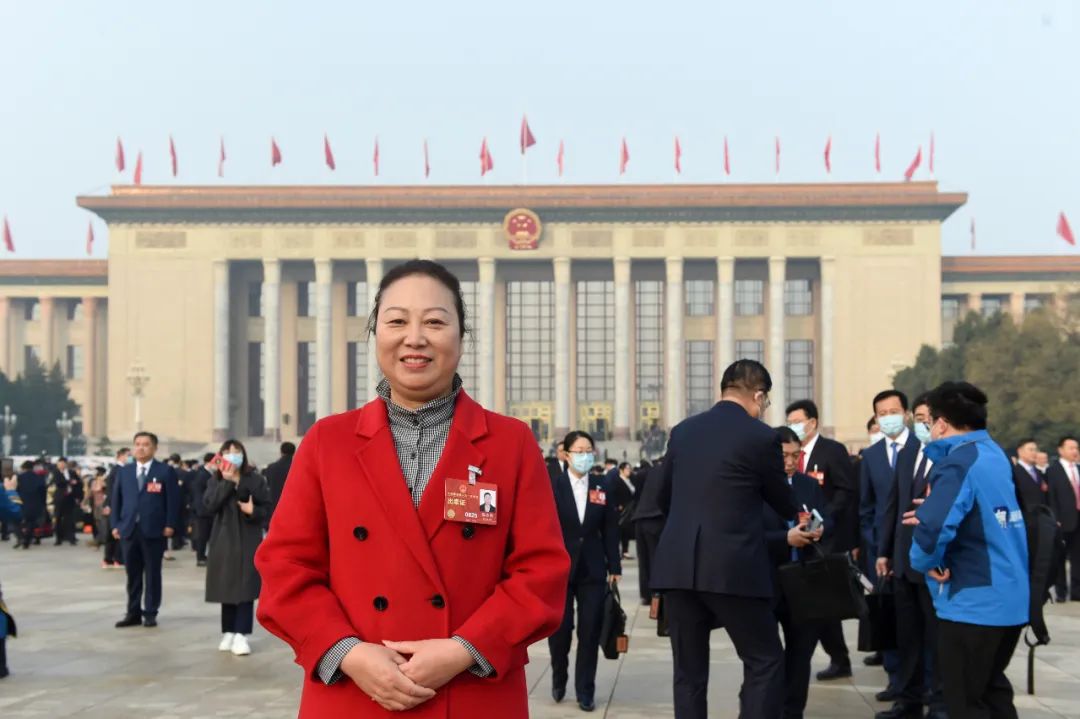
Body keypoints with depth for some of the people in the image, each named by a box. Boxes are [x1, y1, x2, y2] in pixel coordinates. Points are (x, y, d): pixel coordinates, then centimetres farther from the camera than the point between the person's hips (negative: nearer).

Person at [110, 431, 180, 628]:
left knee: (152, 574, 3)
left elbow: (172, 500, -3)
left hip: (154, 530, -4)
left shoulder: (166, 471, 1)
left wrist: (170, 525, -10)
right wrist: (115, 524, 3)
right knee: (132, 574, 7)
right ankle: (133, 613, 14)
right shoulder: (124, 471, 13)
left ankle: (150, 613, 9)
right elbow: (116, 499, 12)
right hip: (129, 529, 4)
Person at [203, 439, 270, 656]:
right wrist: (226, 481, -17)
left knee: (245, 588, -6)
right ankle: (228, 633, 17)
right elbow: (210, 504, -12)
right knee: (227, 588, 7)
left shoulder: (254, 479, -1)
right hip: (224, 540, 2)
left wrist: (253, 511, -19)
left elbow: (266, 507, 2)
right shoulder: (216, 480, 4)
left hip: (248, 540, -2)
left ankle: (241, 635, -6)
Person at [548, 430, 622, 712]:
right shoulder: (553, 486, -4)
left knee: (590, 631, 3)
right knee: (559, 628, 3)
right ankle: (559, 676, 30)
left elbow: (610, 530, 6)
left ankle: (585, 691, 14)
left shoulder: (602, 487, 5)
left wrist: (614, 566, 3)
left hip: (592, 570, 2)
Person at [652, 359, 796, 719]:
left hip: (678, 566, 5)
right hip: (734, 567, -5)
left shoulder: (682, 431, 12)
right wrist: (801, 520, 32)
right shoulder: (761, 436, -4)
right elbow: (784, 504, 9)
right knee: (765, 663, 6)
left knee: (689, 672, 10)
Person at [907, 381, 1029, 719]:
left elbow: (935, 528, -32)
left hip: (973, 601, -9)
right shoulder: (994, 453, 9)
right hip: (1009, 598, 9)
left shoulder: (958, 464, -18)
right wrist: (934, 510, 14)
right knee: (992, 690, 20)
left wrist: (924, 560, -12)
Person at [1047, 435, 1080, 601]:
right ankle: (1061, 591, 12)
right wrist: (1055, 520, -15)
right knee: (1060, 558, 4)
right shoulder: (1053, 471, -5)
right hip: (1064, 520, -5)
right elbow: (1051, 498, -9)